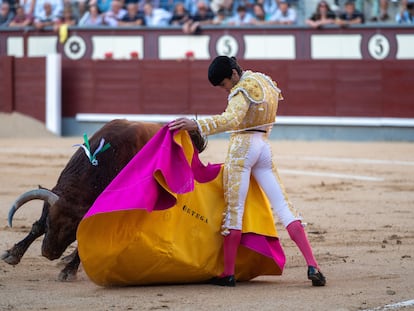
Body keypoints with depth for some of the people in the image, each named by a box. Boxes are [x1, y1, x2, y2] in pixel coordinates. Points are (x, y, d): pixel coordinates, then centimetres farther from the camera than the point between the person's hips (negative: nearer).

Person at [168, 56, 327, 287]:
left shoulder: (244, 89, -14)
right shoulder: (265, 81, 14)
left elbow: (231, 119, -29)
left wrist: (196, 125, -41)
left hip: (242, 145, -8)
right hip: (264, 146, 8)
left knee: (234, 209, -2)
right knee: (284, 206, 1)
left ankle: (228, 273, -1)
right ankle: (313, 266, -8)